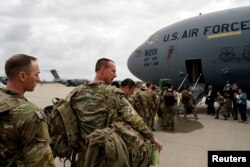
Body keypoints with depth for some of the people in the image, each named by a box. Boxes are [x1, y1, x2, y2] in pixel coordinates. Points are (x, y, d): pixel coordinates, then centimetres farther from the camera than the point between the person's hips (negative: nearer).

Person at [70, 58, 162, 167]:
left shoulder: (77, 92, 3)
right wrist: (151, 137, -2)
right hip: (112, 148, -5)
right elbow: (132, 117, -11)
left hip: (88, 151, 5)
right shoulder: (112, 92, -9)